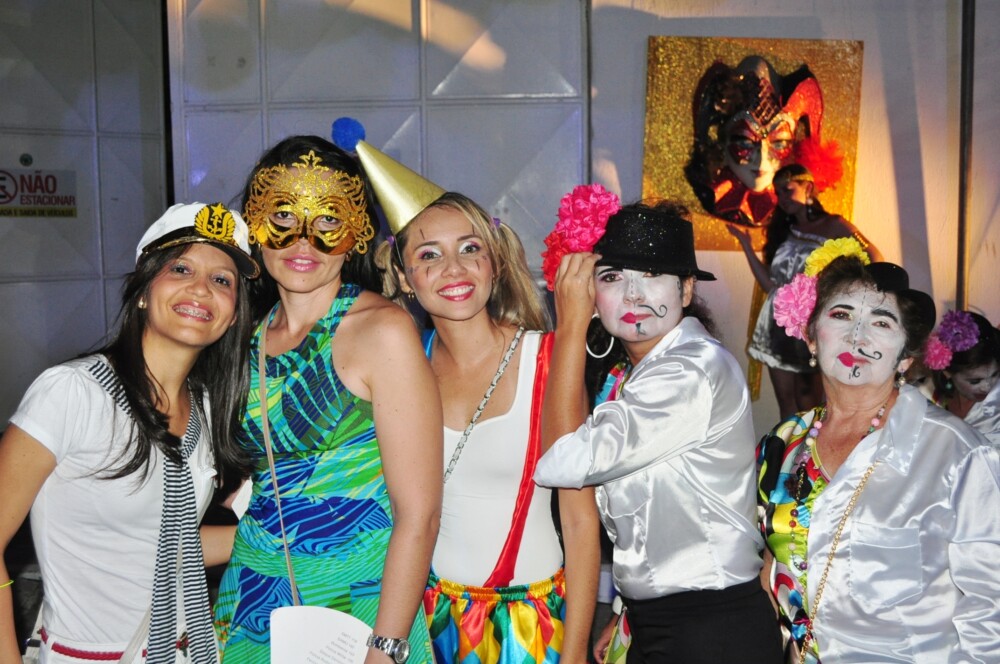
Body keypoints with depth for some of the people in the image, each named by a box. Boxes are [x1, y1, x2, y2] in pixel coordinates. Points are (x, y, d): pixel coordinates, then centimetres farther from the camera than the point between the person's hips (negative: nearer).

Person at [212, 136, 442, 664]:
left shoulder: (382, 331, -15)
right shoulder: (250, 336, 3)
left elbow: (418, 514, -17)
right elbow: (246, 486, 13)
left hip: (355, 601, -5)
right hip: (251, 603, 5)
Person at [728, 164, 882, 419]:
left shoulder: (833, 226, 0)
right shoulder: (782, 231, 16)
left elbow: (874, 260, -9)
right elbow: (770, 285, 8)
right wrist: (746, 243, 6)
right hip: (778, 326, 5)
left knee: (809, 406, -3)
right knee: (786, 406, 7)